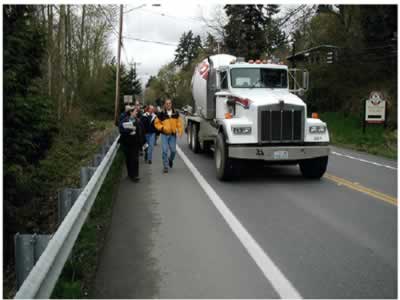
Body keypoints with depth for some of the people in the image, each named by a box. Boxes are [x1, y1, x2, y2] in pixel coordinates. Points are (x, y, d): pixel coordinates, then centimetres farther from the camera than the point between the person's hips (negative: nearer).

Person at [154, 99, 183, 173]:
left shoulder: (176, 114, 6)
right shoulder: (161, 114, -2)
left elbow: (179, 123, 7)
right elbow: (156, 123, 6)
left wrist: (180, 131, -4)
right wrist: (161, 128, -10)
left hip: (173, 134, 2)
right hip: (164, 134, -2)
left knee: (173, 150, 2)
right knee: (165, 151, -5)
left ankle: (170, 159, 35)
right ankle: (165, 166, 5)